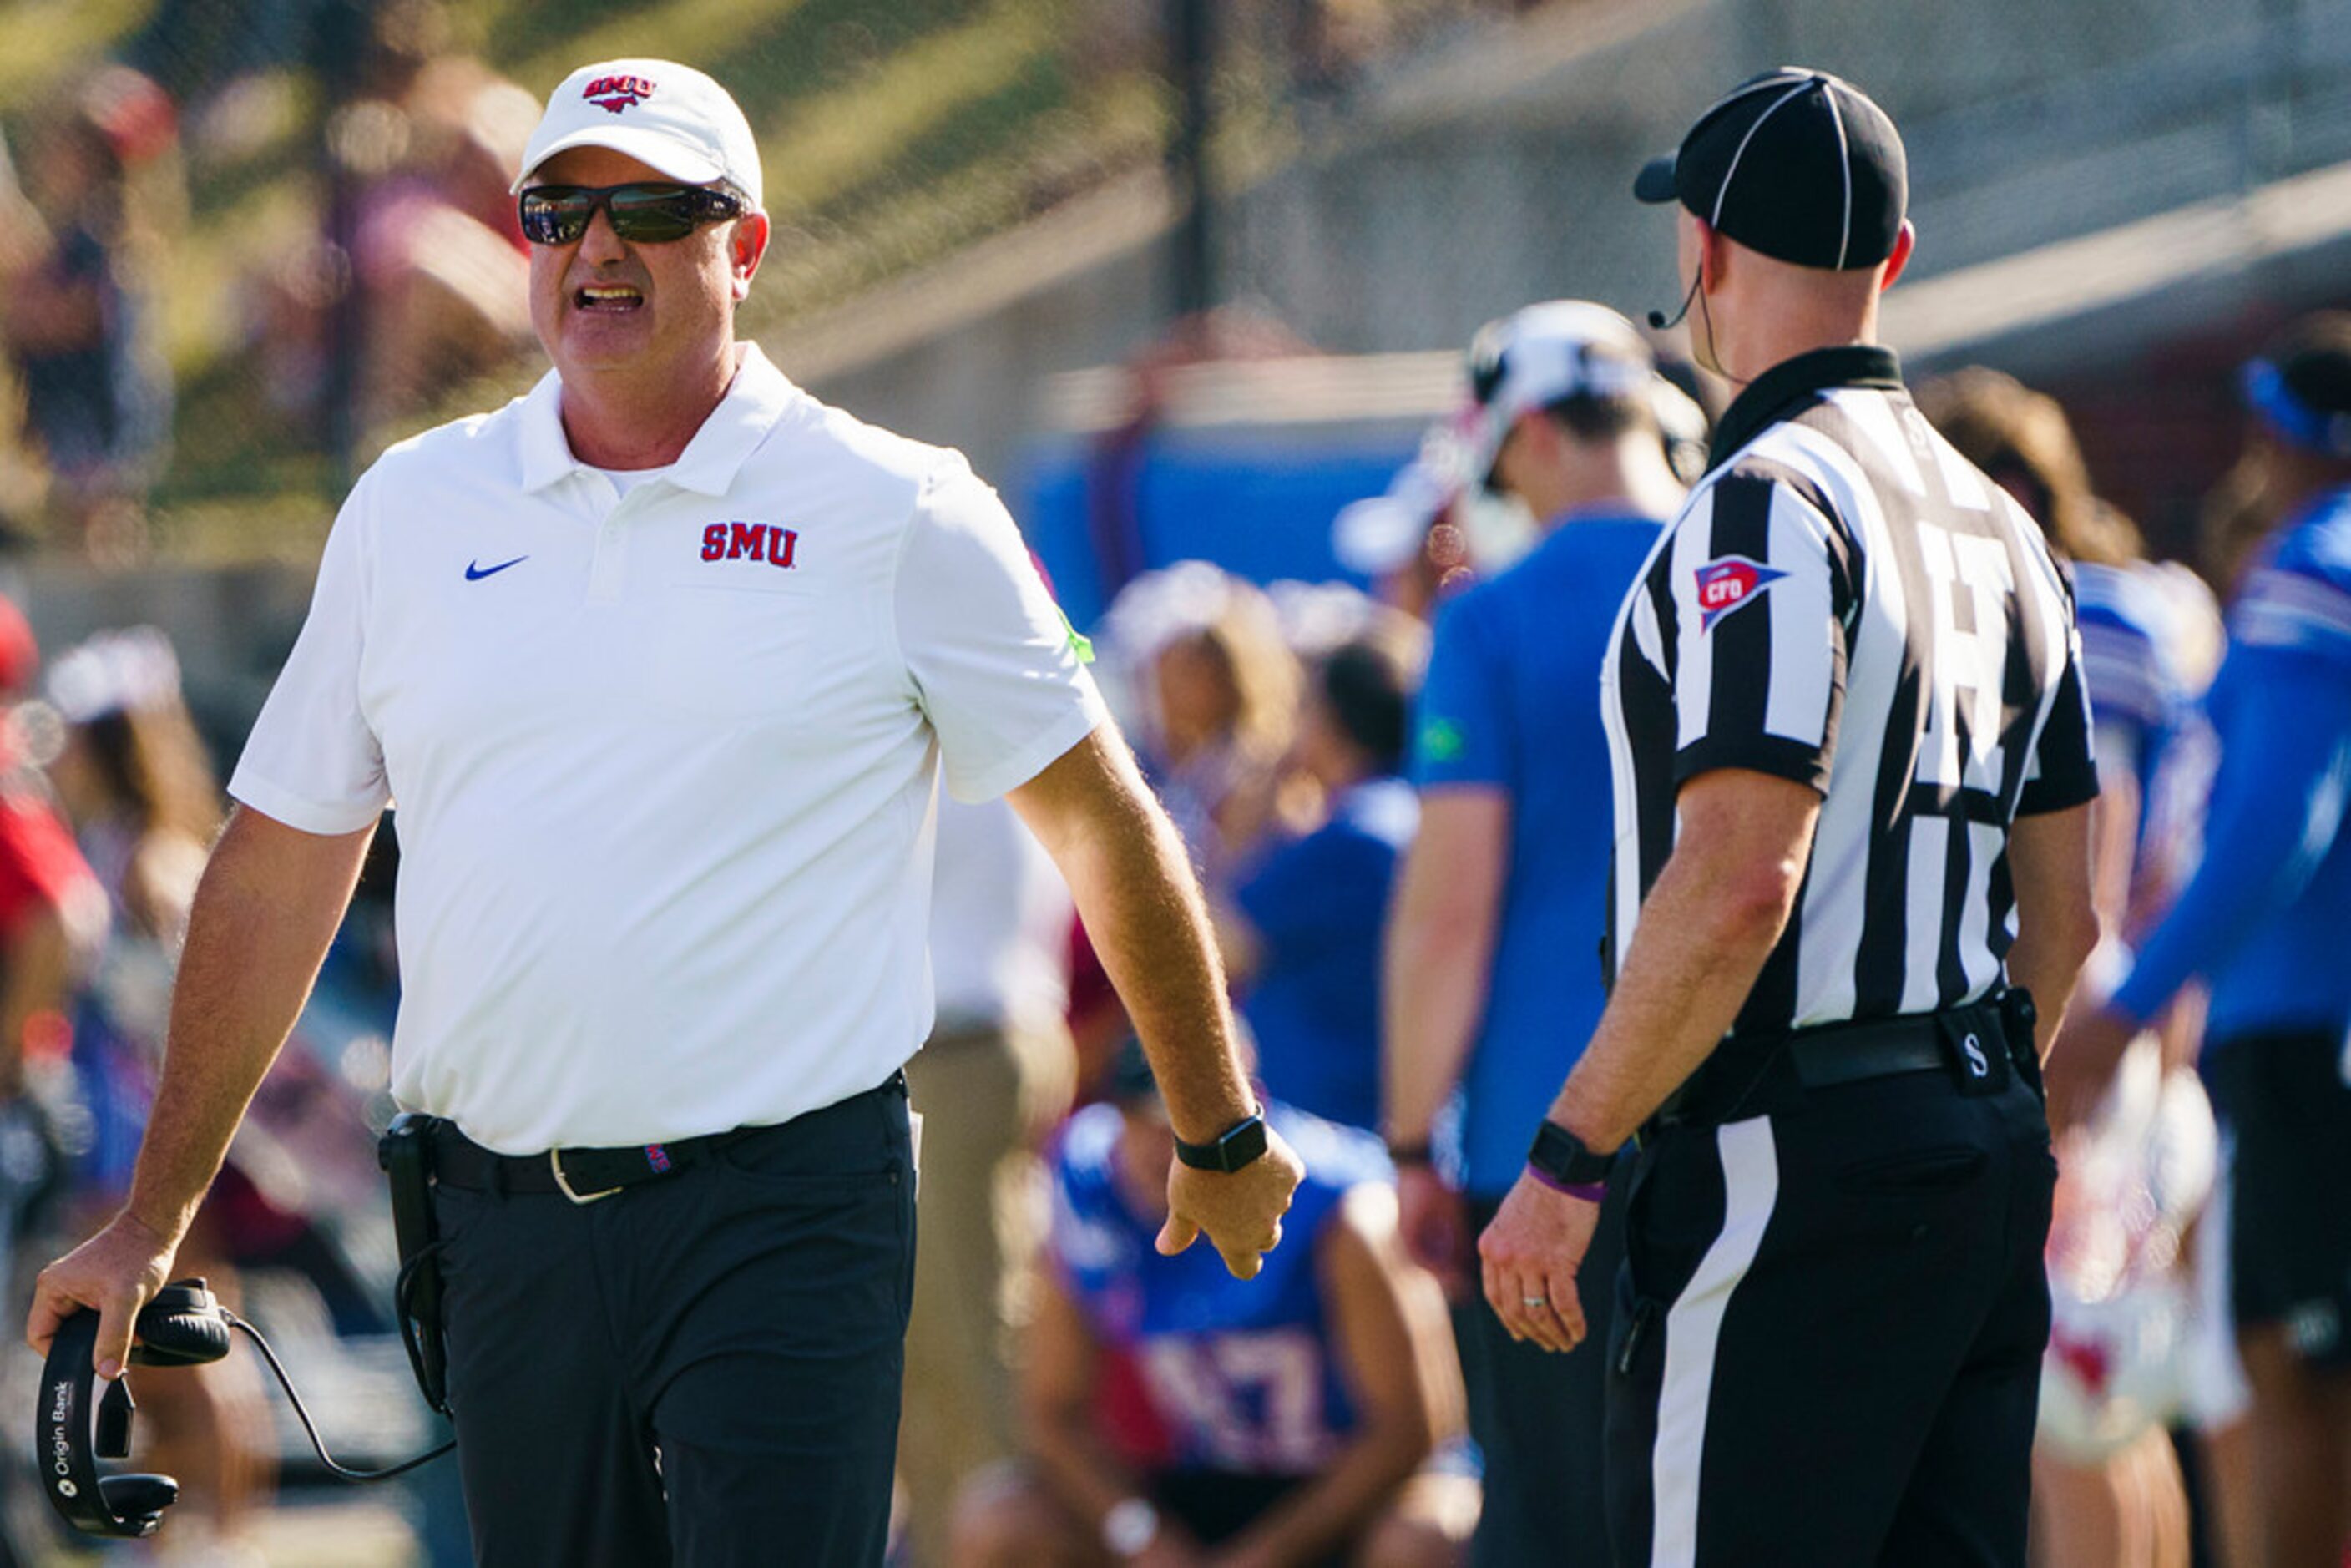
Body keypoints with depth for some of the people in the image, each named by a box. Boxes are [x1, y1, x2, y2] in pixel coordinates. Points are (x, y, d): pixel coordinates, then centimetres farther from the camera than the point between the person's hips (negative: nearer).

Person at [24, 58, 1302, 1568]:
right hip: (505, 1219, 4)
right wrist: (153, 1222, 15)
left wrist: (1221, 1136, 15)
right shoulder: (413, 508, 10)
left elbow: (1104, 821, 9)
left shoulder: (901, 516, 0)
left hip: (786, 1216, -4)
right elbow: (278, 872, 15)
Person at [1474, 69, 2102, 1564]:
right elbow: (2062, 915, 20)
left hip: (1792, 1164, -9)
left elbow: (1739, 883, -21)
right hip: (1987, 1159, 9)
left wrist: (1569, 1159, -18)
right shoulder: (2000, 526, 16)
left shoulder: (1767, 506, -12)